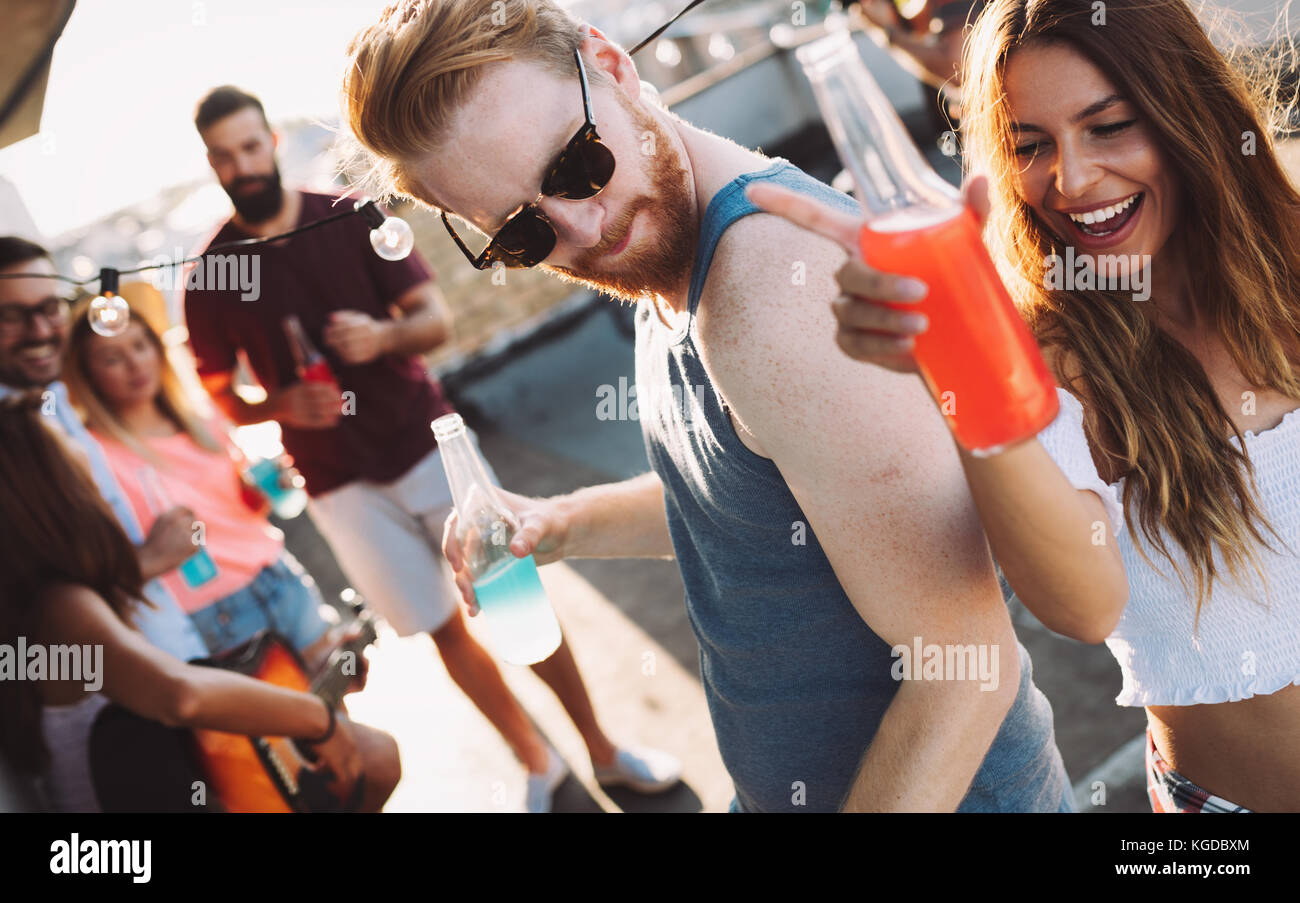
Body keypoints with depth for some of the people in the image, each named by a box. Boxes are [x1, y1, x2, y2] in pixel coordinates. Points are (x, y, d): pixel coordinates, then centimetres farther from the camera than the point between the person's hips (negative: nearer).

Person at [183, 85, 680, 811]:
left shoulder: (350, 218, -3)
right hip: (340, 483, 1)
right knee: (446, 630, 7)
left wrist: (383, 335, -26)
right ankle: (538, 764, 26)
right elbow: (219, 400, 4)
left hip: (427, 442, 0)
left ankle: (604, 750, 19)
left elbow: (438, 320, -4)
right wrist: (284, 406, -18)